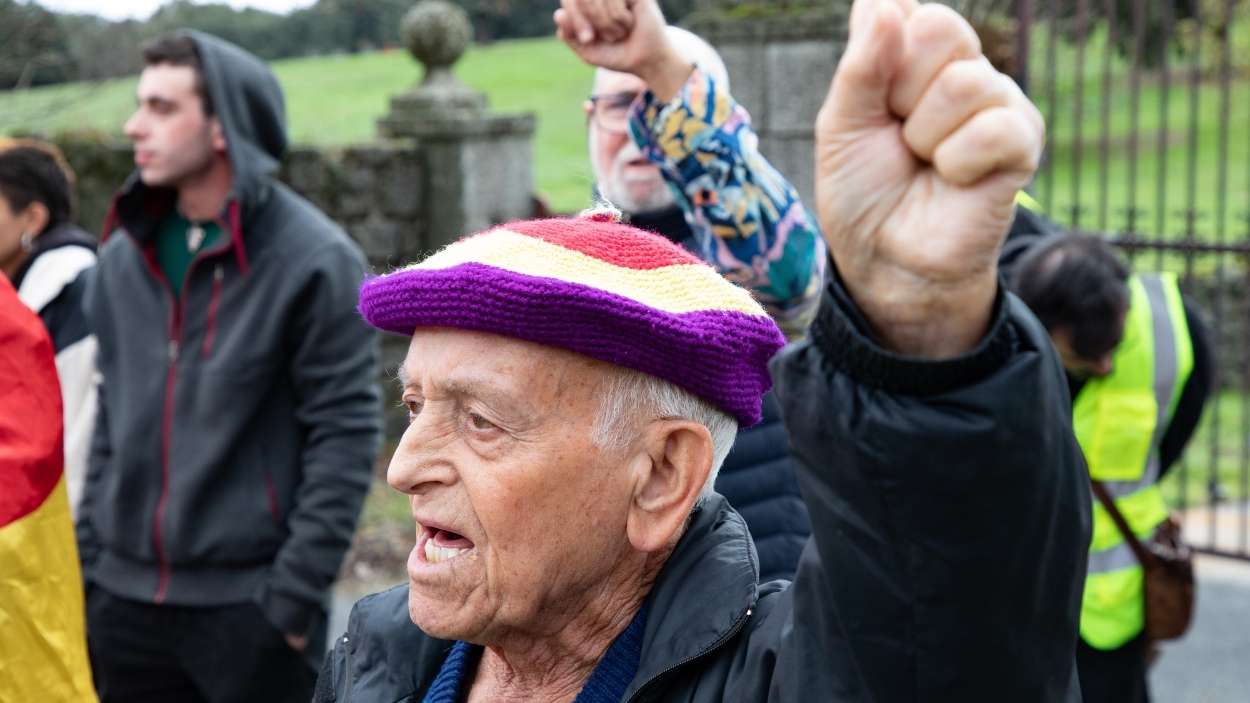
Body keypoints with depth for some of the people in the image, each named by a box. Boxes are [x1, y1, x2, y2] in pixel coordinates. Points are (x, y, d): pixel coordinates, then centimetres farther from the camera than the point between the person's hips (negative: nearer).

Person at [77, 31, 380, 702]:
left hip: (251, 603, -5)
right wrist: (89, 559, 11)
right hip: (126, 598, 5)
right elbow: (111, 423, 15)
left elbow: (345, 436, -10)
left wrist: (297, 590, -13)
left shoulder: (314, 259, -9)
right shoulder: (123, 258, 9)